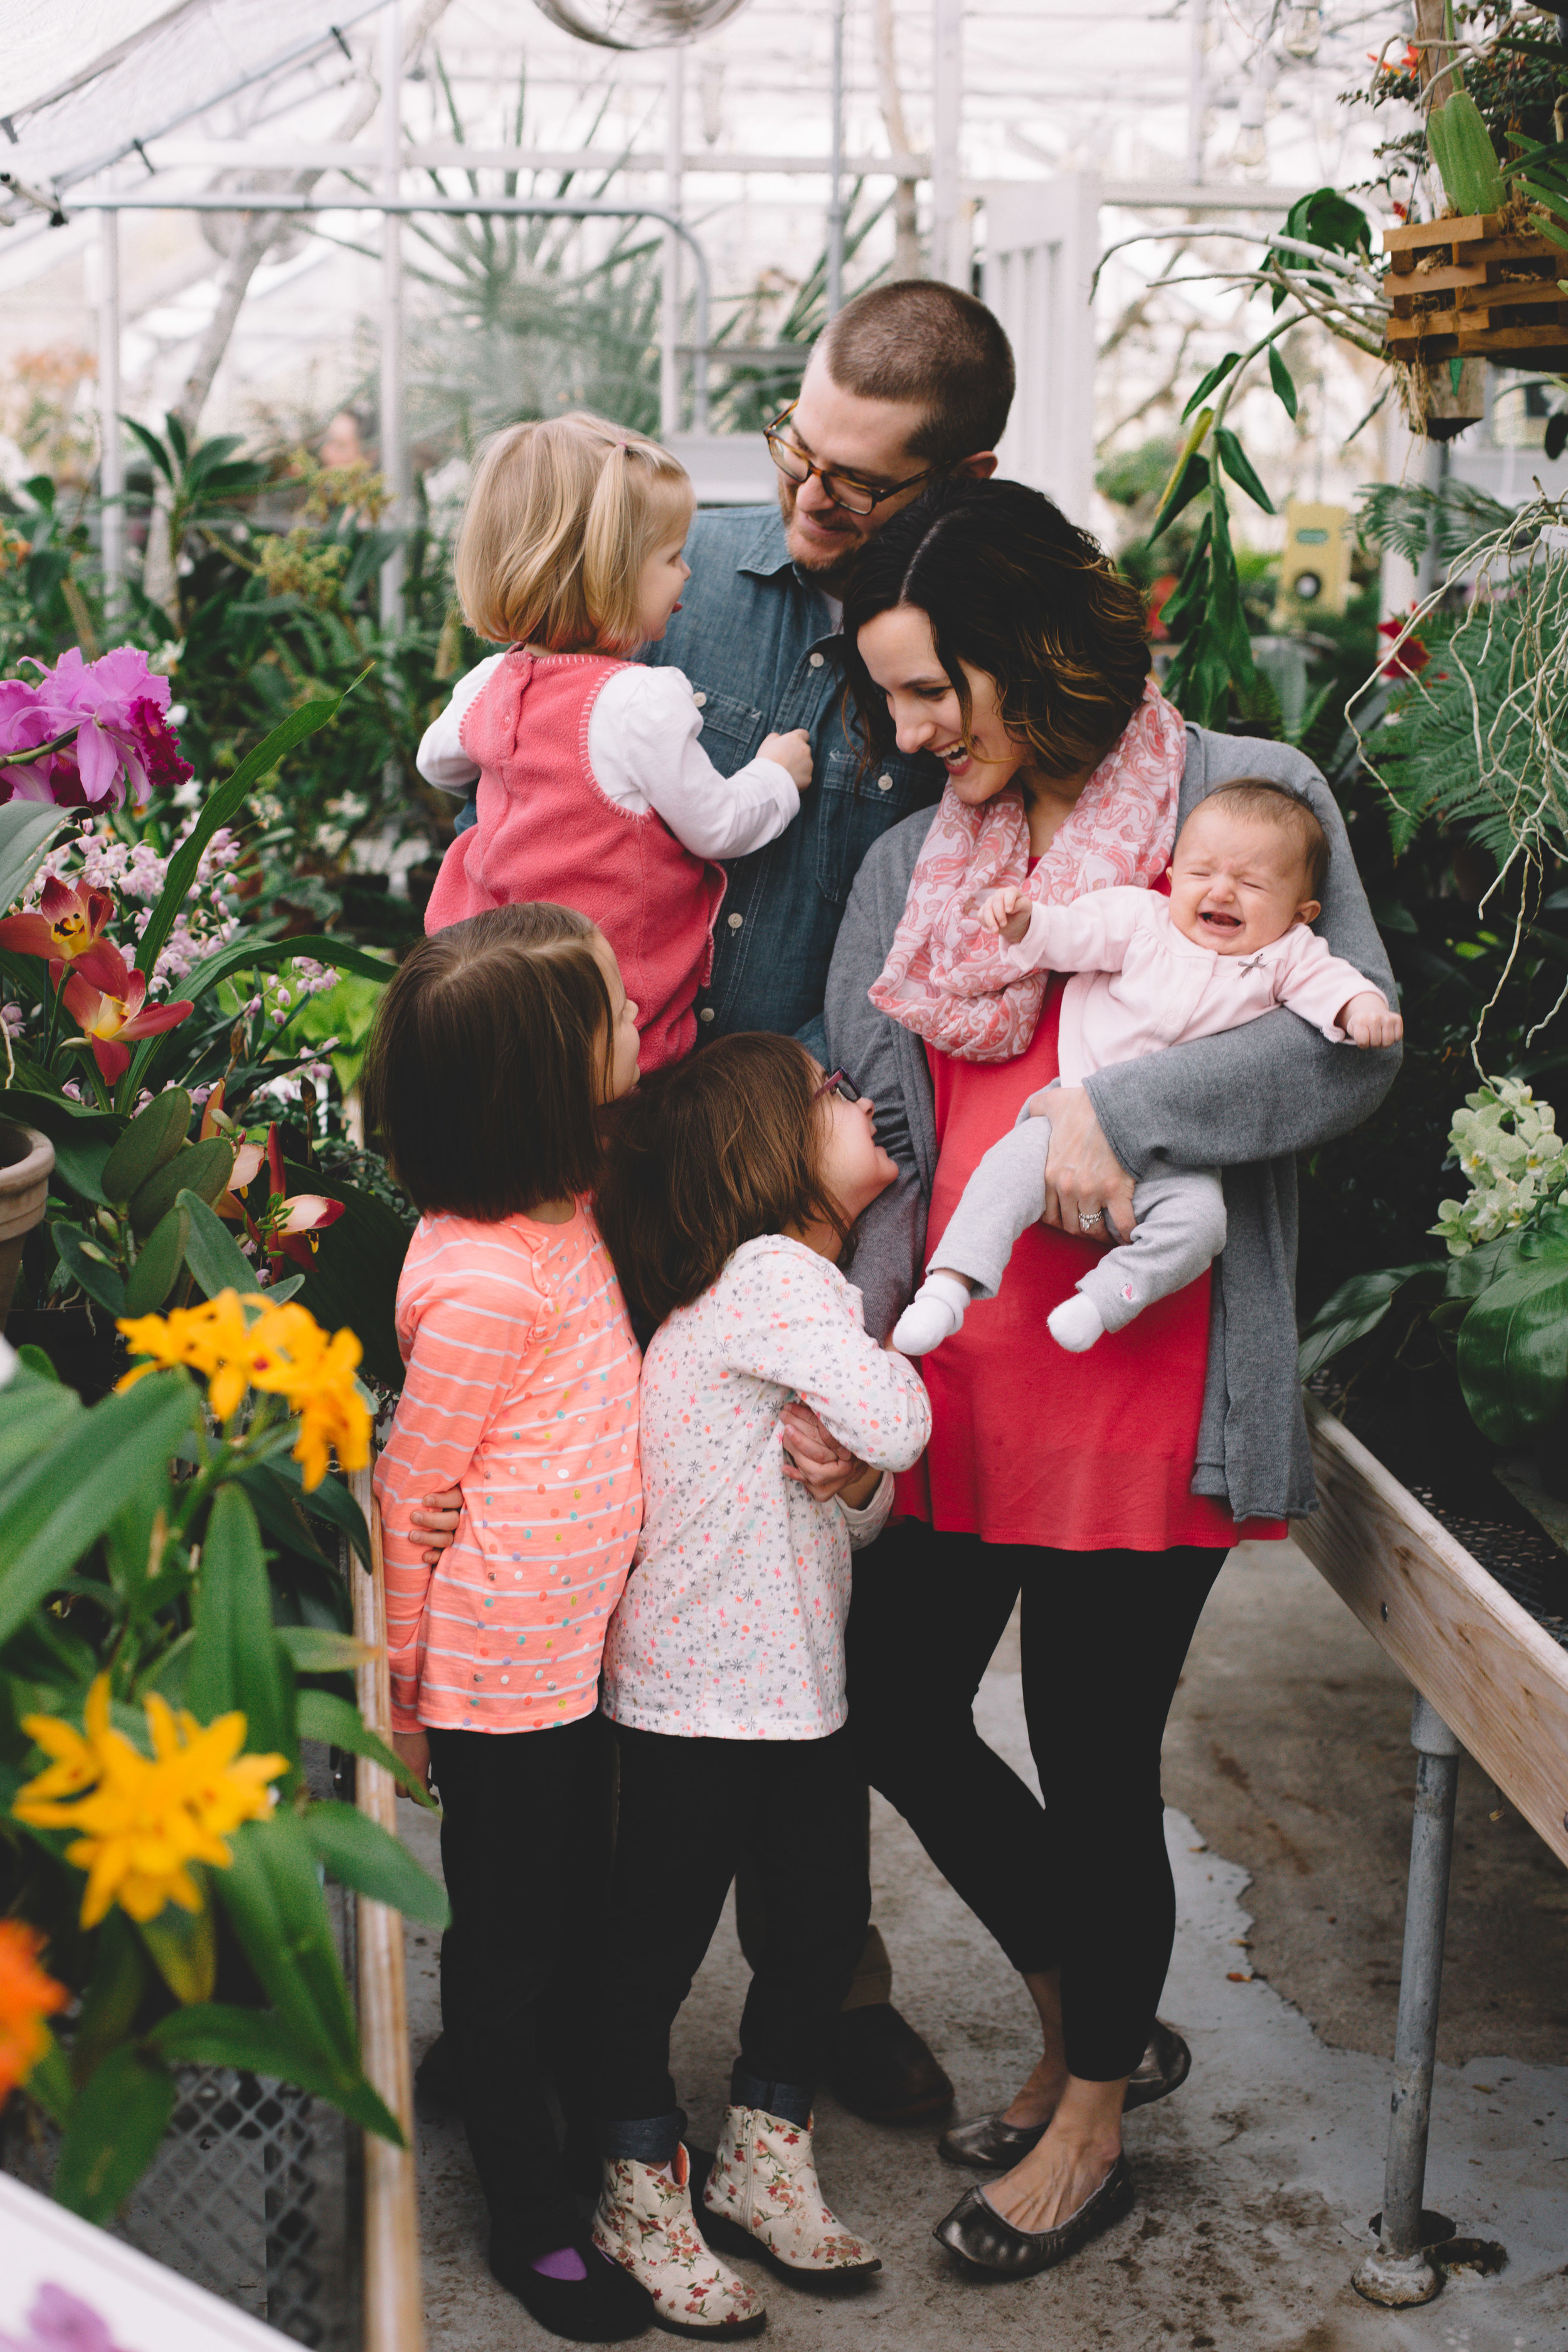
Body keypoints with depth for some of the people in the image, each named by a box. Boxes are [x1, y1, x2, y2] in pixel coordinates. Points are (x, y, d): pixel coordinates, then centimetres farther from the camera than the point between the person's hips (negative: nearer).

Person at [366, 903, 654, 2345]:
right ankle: (531, 2219, 29)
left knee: (577, 1913, 24)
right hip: (505, 1667, -8)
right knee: (506, 1941, 11)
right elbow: (409, 1494, -17)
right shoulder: (480, 1282, -27)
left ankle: (601, 2138, 45)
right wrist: (397, 1687, -7)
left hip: (578, 1643, 8)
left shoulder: (557, 1204, -1)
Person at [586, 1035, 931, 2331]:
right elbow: (897, 1425, -30)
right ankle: (643, 2195, 25)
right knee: (661, 1942, 8)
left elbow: (855, 1514, 10)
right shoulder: (774, 1275, -19)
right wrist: (883, 1357, -9)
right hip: (701, 1691, -9)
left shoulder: (801, 1279, 11)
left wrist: (856, 1476, -14)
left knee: (827, 1921, 16)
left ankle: (763, 2163, 34)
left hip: (802, 1679, 9)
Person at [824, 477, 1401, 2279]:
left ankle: (1090, 2126, 31)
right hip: (959, 1373, 6)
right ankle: (1091, 2022, 38)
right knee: (892, 1704, 12)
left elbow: (1355, 1040, -14)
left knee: (1093, 1756, 4)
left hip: (1142, 1377, -6)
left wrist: (1117, 1109, -23)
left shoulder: (1244, 794, -4)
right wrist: (846, 1348, -7)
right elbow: (874, 1140, 7)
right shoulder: (908, 867, 12)